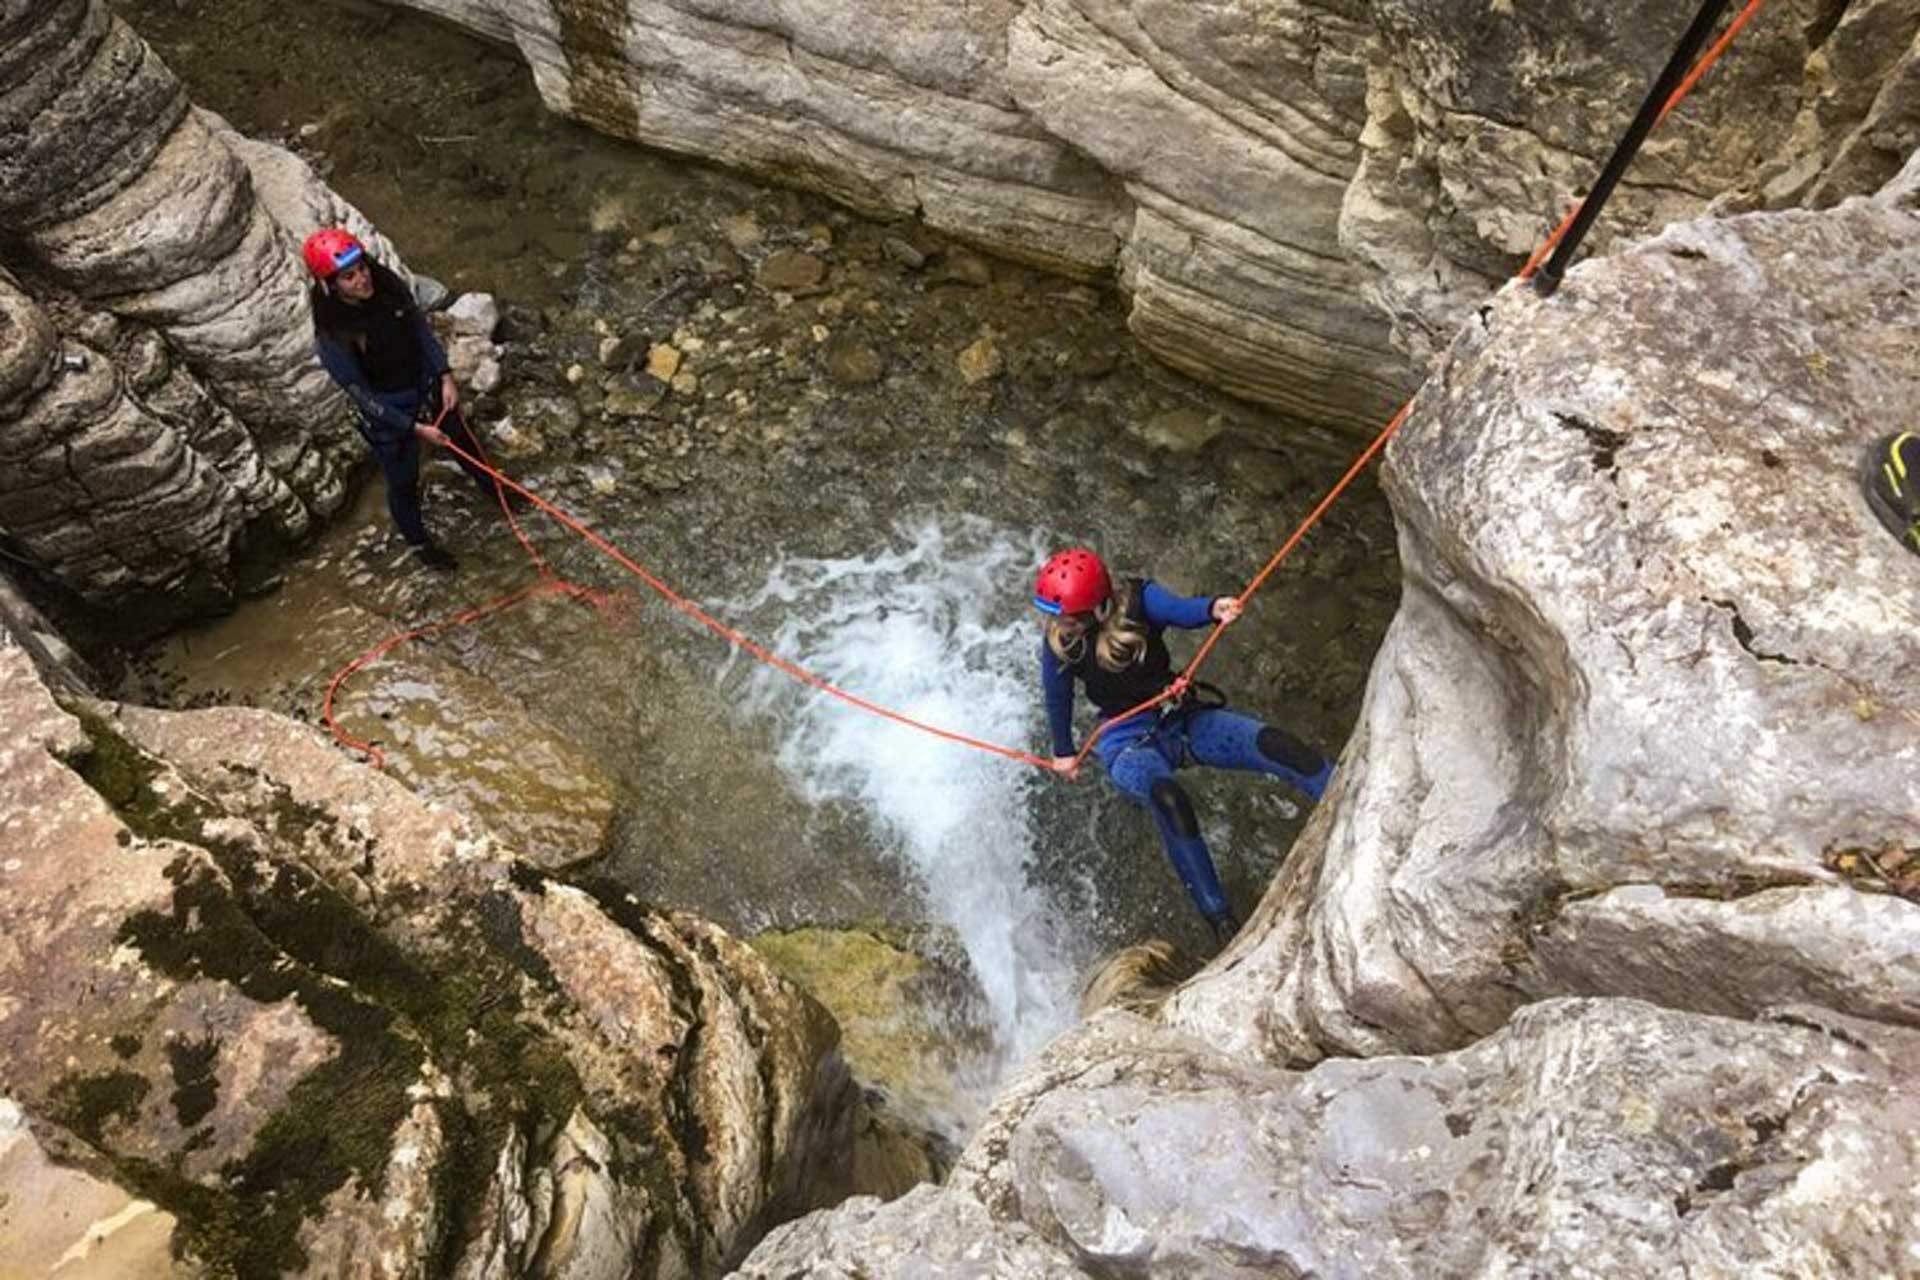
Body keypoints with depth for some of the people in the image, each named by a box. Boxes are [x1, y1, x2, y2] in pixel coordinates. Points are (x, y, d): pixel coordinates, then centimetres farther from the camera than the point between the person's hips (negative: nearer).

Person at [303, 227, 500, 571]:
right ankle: (420, 542, 43)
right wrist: (414, 427, -22)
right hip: (388, 413, -5)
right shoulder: (331, 337, -29)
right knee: (403, 482, 16)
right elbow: (361, 395, -22)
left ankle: (492, 489, 60)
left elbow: (422, 329, -3)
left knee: (464, 444, 28)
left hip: (428, 386, 5)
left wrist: (445, 376, -12)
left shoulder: (389, 285, -18)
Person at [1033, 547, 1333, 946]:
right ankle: (1218, 915, -26)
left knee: (1274, 744, -23)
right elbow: (1058, 698, 9)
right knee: (1167, 798, -35)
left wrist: (1213, 607, -58)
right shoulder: (1060, 643, -9)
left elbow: (1177, 609, -35)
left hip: (1183, 718, 2)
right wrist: (1063, 752, 22)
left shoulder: (1137, 600, -14)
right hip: (1128, 743, -1)